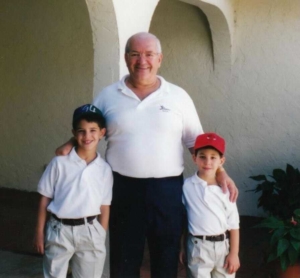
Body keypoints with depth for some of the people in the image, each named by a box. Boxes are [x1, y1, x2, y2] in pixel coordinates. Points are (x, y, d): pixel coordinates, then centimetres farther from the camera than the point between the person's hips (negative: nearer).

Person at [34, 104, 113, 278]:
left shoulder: (105, 169, -1)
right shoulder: (60, 162, -7)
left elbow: (105, 207, 3)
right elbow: (45, 198, 0)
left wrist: (102, 238, 4)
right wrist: (39, 231, 1)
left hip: (89, 231, 2)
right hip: (60, 230, -1)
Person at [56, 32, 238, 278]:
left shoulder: (179, 96, 3)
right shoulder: (108, 96, 4)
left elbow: (197, 141, 6)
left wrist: (220, 172, -5)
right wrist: (69, 146, -7)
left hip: (167, 189, 0)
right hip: (122, 188, 0)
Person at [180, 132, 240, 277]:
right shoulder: (187, 186, -7)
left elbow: (233, 224, 0)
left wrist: (234, 253, -2)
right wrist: (181, 247, 5)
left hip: (223, 245, 2)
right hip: (198, 247, -2)